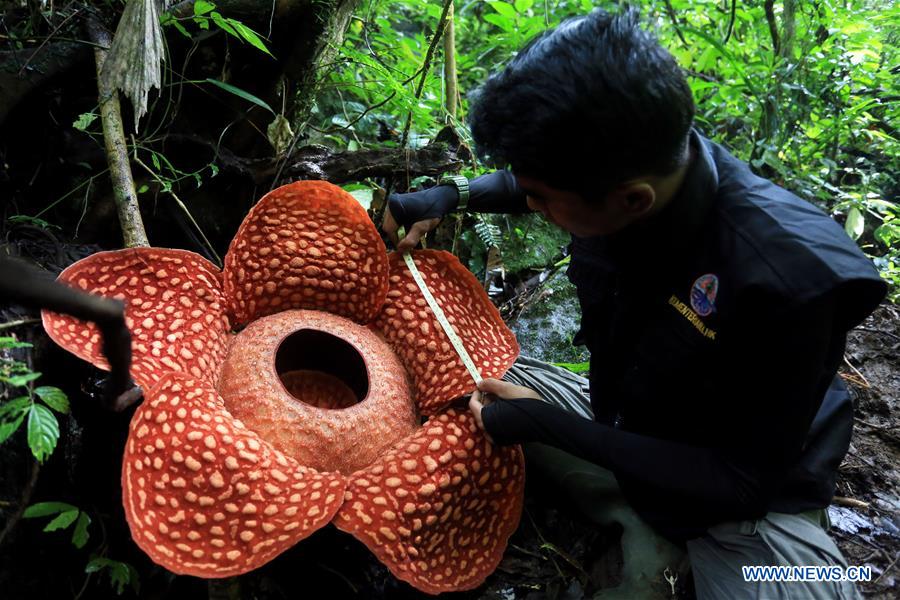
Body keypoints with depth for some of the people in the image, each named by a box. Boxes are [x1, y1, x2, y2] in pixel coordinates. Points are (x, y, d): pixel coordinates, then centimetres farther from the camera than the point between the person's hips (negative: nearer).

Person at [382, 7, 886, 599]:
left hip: (748, 502, -5)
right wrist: (448, 195, -7)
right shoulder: (617, 167, -19)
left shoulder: (791, 278, -36)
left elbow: (747, 479, -24)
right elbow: (531, 180, 8)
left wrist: (549, 426, -26)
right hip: (625, 431, 6)